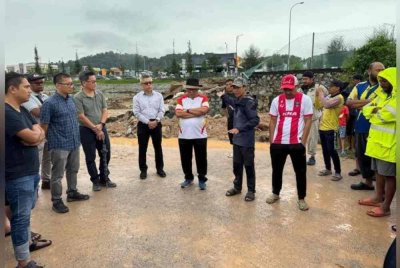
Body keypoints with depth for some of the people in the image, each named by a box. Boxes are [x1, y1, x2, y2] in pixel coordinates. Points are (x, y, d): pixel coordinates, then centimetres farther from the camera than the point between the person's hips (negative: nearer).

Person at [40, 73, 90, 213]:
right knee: (58, 174, 5)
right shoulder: (50, 103, -16)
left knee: (73, 170, 19)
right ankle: (57, 201, 18)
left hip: (74, 143, 7)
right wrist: (52, 140, -1)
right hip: (59, 145, -7)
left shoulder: (71, 99, 5)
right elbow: (44, 126, -11)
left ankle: (72, 193, 36)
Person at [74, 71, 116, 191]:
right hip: (87, 130, -5)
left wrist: (101, 124, -13)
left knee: (106, 154, 11)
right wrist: (95, 129, -13)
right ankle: (95, 181, 20)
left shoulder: (100, 94, 4)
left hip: (101, 128, 5)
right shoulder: (78, 98, -12)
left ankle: (104, 178, 28)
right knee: (90, 157, 5)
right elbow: (82, 117, -15)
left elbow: (105, 111, 3)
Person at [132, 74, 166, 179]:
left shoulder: (158, 95, 3)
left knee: (158, 147, 10)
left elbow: (162, 110, 0)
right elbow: (137, 112, -6)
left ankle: (160, 168, 24)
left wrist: (156, 121, -14)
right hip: (143, 124, -1)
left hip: (156, 124, 1)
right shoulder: (137, 97, -1)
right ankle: (143, 170, 20)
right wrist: (148, 122, -14)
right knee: (142, 148, 6)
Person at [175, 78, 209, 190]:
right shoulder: (181, 99, 2)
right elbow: (178, 113, -14)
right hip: (184, 135, 2)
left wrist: (188, 110, -13)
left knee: (201, 158, 8)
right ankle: (188, 178, 30)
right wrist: (197, 112, -15)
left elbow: (204, 110, -21)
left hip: (200, 135, -2)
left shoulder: (203, 98, 0)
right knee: (185, 158, 12)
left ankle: (202, 179, 23)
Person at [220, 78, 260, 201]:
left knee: (248, 166, 5)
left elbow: (255, 120, -23)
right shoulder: (237, 101, 7)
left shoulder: (249, 102, -17)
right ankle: (237, 187, 32)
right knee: (237, 165, 17)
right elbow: (230, 101, 31)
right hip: (237, 140, 8)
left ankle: (251, 190, 20)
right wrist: (223, 96, 16)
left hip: (247, 141, -7)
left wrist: (239, 129, -29)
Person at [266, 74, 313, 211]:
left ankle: (301, 199, 22)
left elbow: (308, 121, -4)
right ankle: (275, 193, 33)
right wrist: (271, 140, 4)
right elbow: (273, 121, 9)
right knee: (277, 170, 14)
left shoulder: (305, 99, -4)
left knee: (300, 172, 7)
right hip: (278, 143, 3)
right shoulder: (276, 100, 4)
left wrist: (303, 142, -9)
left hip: (297, 143, -3)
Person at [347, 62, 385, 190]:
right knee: (361, 155, 15)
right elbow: (348, 102, -4)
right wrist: (368, 101, -12)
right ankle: (367, 180, 31)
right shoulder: (359, 86, 9)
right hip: (361, 127, 5)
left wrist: (359, 104, -13)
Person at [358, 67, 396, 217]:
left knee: (389, 175, 1)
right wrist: (375, 110, -12)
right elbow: (366, 109, 10)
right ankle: (378, 198, 33)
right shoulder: (382, 94, 14)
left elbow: (384, 115, -27)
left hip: (388, 143, -9)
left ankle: (385, 207, 10)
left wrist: (375, 112, -6)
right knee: (379, 172, 19)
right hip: (377, 140, 9)